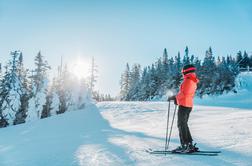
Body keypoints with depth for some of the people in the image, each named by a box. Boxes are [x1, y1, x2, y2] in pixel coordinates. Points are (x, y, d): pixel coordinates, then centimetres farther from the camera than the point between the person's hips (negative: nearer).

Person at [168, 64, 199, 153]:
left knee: (181, 125, -4)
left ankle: (184, 145, -3)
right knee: (184, 124, 16)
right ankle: (190, 145, 18)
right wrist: (177, 99, 13)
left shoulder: (187, 80, -13)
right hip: (189, 105, 10)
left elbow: (184, 93, -20)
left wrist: (175, 97, -10)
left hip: (184, 105, -9)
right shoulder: (194, 81, 17)